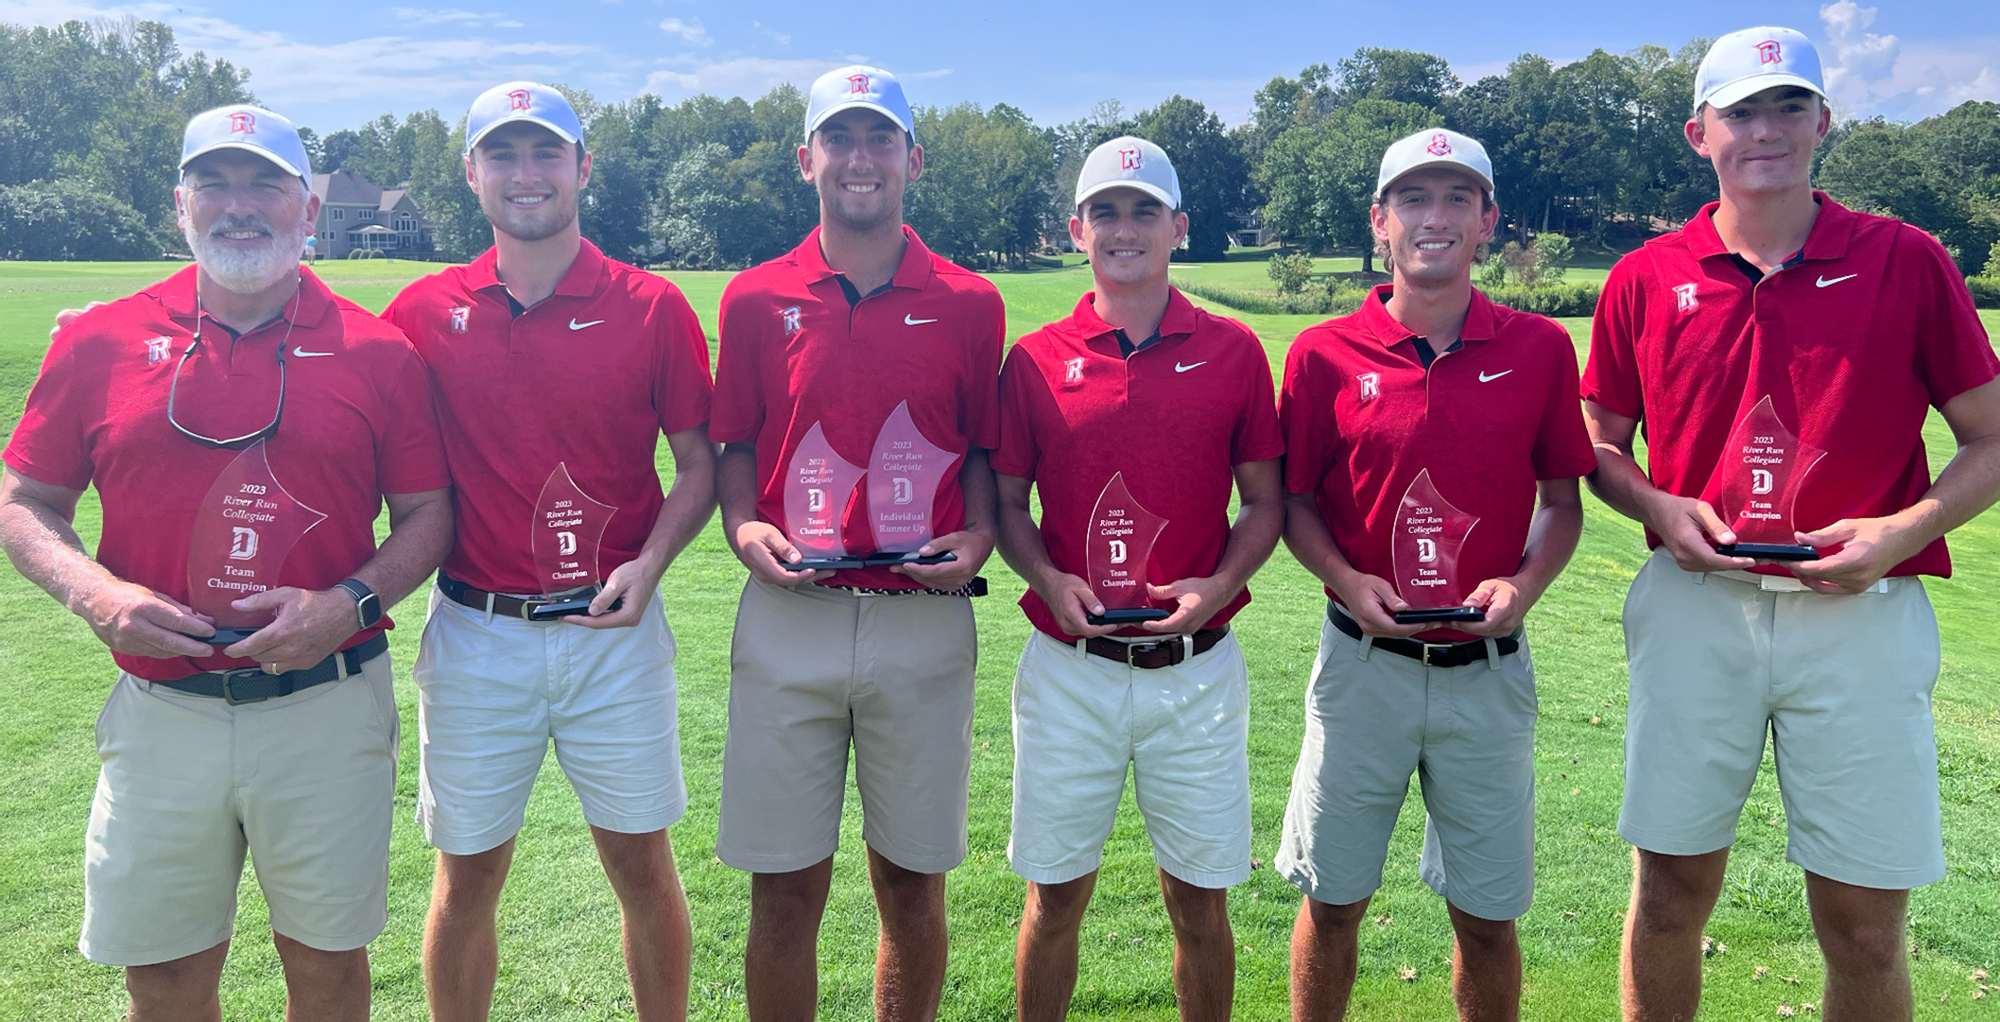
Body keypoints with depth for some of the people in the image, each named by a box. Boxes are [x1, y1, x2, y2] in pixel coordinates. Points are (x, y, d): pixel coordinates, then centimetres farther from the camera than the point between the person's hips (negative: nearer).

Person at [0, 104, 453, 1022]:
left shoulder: (376, 350, -1)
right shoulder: (100, 339, 2)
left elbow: (428, 514, 2)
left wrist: (348, 604, -14)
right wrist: (97, 595, -11)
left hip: (329, 706, -1)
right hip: (160, 707, 1)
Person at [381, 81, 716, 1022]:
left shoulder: (651, 307, -2)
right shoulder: (424, 311, 2)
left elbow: (698, 465, 2)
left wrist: (649, 563, -12)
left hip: (613, 630, -1)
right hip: (474, 633, 1)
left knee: (640, 861, 10)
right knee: (467, 872, 12)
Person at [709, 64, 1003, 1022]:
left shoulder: (970, 304, 5)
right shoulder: (755, 298, 5)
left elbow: (986, 450, 11)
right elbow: (734, 447, 11)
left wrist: (980, 536, -7)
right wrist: (745, 527, -7)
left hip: (926, 626, 0)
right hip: (788, 624, 0)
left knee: (913, 882, 12)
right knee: (784, 889, 8)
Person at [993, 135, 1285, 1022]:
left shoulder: (1234, 352, 2)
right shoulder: (1035, 359, 2)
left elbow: (1264, 502, 6)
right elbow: (1004, 502, 7)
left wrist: (1219, 585, -11)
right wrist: (1050, 579, -11)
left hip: (1195, 669, 0)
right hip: (1069, 668, 0)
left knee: (1200, 900, 10)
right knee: (1054, 894, 11)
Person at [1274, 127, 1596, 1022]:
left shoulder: (1540, 350, 0)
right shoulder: (1324, 354, -3)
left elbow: (1562, 500, 8)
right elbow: (1294, 502, 4)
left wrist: (1524, 585, -10)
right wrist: (1347, 580, -13)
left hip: (1488, 668, 1)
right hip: (1363, 661, 0)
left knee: (1487, 915, 12)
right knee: (1331, 900, 11)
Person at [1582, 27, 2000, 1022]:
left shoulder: (1906, 261, 2)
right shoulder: (1645, 279, 5)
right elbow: (1599, 447, 12)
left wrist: (1905, 529, -12)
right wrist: (1662, 508, -8)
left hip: (1861, 616, 0)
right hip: (1693, 612, 1)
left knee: (1866, 930, 6)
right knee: (1671, 894, 10)